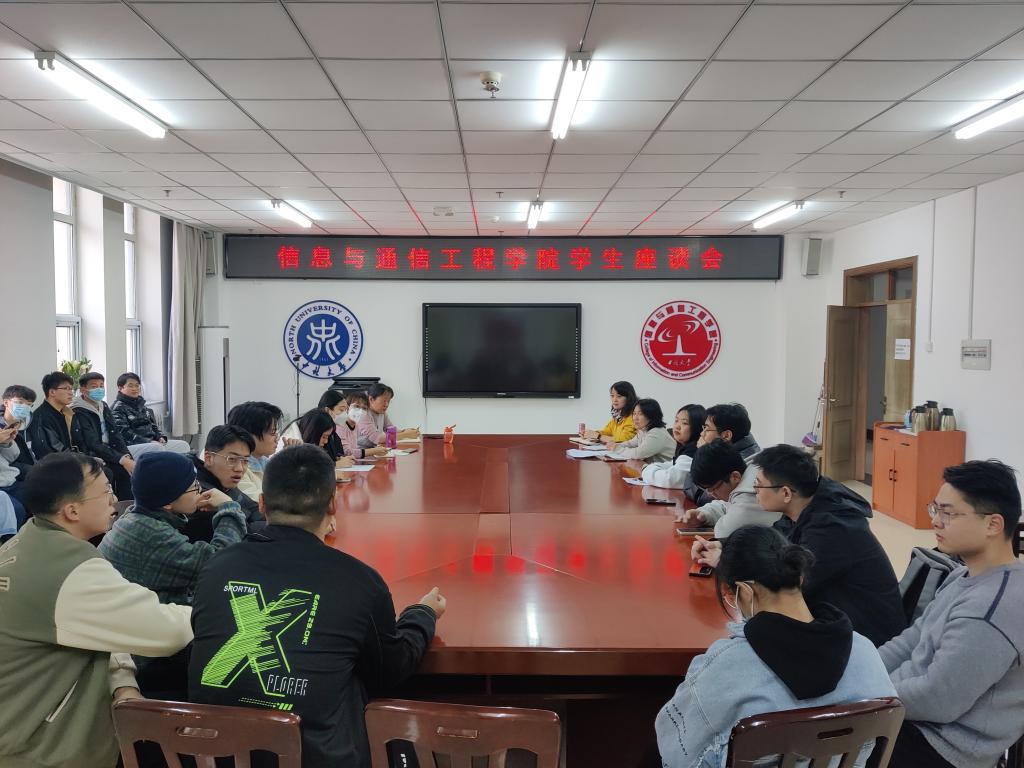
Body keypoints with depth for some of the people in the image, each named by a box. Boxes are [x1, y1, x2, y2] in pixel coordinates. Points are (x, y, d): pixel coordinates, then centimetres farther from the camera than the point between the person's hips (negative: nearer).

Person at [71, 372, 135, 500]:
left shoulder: (104, 407, 12)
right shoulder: (79, 412, -12)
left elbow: (115, 435, 9)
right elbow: (94, 444, -20)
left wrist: (127, 457, -9)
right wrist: (122, 460, -28)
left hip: (108, 451, 7)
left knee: (130, 467, -19)